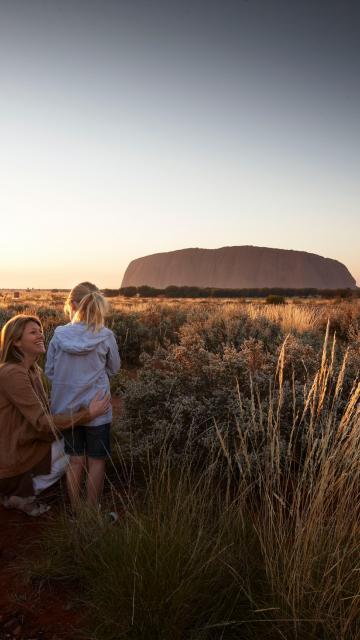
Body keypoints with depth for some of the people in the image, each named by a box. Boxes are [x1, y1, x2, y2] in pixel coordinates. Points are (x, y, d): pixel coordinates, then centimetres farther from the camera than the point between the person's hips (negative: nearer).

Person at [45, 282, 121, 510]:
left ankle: (76, 510, 28)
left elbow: (50, 372, 2)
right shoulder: (105, 336, -13)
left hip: (66, 408, 3)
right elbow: (113, 369, 2)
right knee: (96, 462, 12)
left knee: (76, 460, 16)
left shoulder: (58, 336, -9)